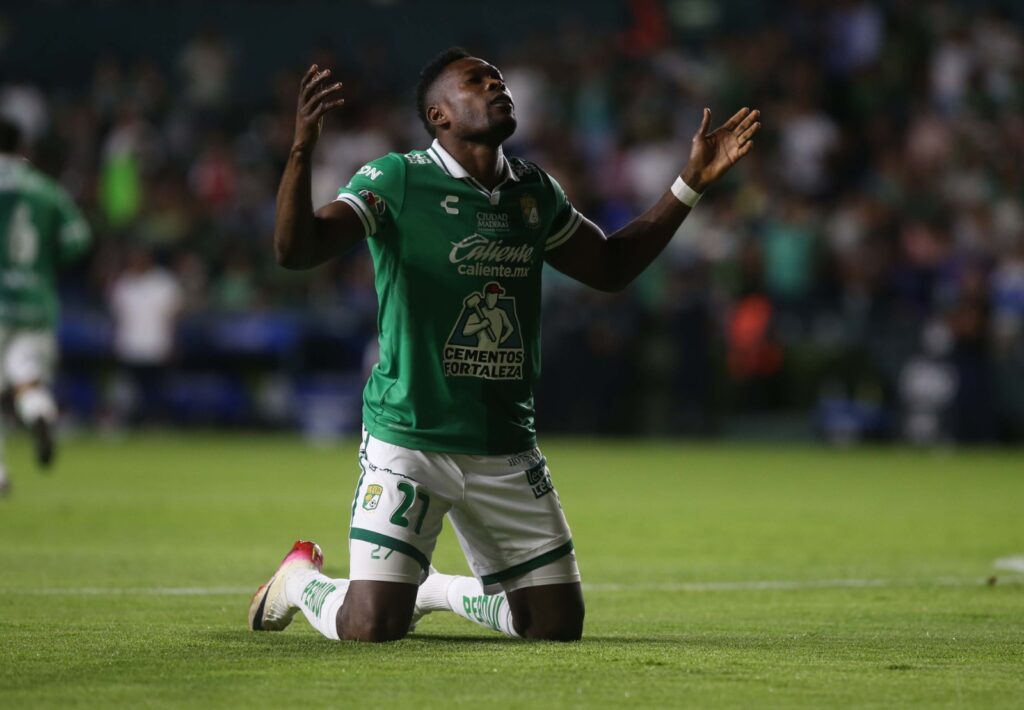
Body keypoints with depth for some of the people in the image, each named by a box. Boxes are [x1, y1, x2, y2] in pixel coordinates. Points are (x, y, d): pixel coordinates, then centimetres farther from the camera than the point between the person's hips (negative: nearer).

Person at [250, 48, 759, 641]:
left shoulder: (536, 192, 10)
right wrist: (303, 150, -35)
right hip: (409, 442, -6)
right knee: (371, 628, -14)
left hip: (507, 452, 6)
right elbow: (296, 250, -19)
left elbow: (612, 266, 24)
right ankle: (301, 576, 21)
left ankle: (433, 589, 31)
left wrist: (693, 183, 18)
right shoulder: (396, 181, -8)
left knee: (558, 624, 5)